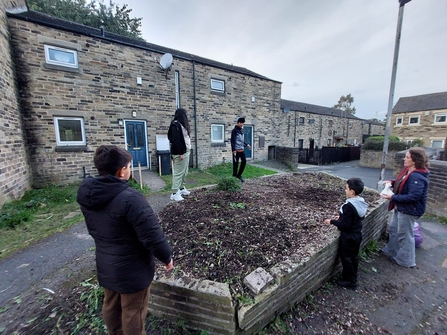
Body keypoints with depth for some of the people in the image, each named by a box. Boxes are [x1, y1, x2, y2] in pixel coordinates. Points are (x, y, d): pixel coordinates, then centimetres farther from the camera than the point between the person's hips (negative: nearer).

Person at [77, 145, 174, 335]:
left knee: (111, 306, 29)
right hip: (132, 269, -7)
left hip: (105, 266, 8)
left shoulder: (87, 194, -7)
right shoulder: (130, 199, -34)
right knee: (133, 313, 17)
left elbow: (93, 229, 7)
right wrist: (167, 257, -11)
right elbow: (153, 235, -29)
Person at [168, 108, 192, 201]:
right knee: (178, 172, -7)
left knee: (184, 172, 14)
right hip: (180, 152, -10)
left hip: (186, 151, 10)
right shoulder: (175, 125, -11)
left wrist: (185, 151, 12)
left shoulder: (181, 124, 18)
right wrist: (180, 153, -21)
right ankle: (175, 193, 0)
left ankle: (182, 188, 26)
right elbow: (176, 140, -18)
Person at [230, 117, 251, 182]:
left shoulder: (242, 130, 14)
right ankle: (234, 176, 15)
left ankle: (239, 175, 18)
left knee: (244, 161, 4)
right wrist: (234, 150, -20)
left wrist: (246, 145, 11)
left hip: (242, 150, 7)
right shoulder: (234, 130, -8)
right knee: (236, 163, 1)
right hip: (236, 150, -7)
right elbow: (232, 141, -13)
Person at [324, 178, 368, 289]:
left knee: (346, 258, 10)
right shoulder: (361, 202, -2)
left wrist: (332, 221, -15)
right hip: (357, 235, 9)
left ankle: (350, 281, 26)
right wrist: (342, 217, 12)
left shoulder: (348, 206, -30)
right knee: (354, 257, 23)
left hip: (348, 237, -9)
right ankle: (353, 278, 40)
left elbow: (345, 225, -27)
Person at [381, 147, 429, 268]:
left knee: (405, 235, 8)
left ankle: (406, 260, 28)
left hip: (409, 210, -10)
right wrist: (392, 182, 0)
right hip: (400, 207, 10)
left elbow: (413, 196, -30)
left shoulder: (417, 177, -27)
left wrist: (393, 197, -26)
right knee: (393, 229, 23)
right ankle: (391, 251, 42)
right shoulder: (408, 170, 2)